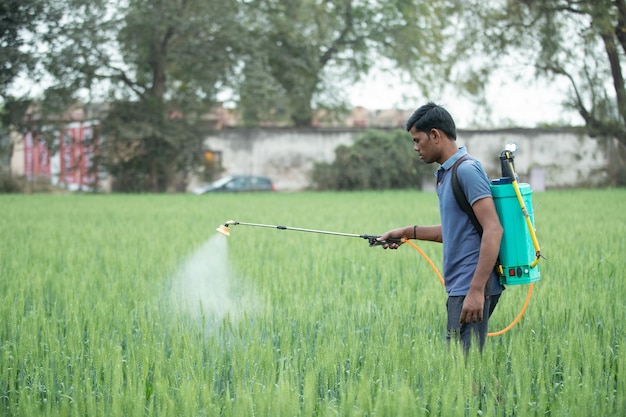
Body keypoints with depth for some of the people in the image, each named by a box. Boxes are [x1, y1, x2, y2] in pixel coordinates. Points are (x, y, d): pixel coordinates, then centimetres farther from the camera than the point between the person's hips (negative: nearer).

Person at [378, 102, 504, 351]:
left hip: (471, 288, -10)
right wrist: (409, 233, 23)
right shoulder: (446, 174, 17)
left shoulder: (467, 170, -14)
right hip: (459, 287, 10)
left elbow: (493, 229, -21)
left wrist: (476, 290, -26)